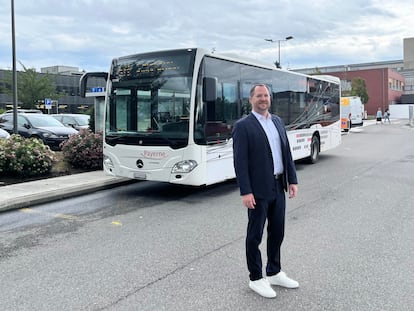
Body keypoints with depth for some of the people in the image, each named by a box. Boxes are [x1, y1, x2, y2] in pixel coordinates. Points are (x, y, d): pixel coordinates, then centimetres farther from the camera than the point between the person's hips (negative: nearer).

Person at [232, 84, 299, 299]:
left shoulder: (278, 121, 12)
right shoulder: (243, 126, -9)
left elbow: (286, 153, 14)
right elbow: (240, 161, -14)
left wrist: (292, 180, 7)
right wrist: (245, 192, -19)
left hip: (278, 187, 7)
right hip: (258, 190, -7)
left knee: (277, 232, 15)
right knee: (255, 234, 5)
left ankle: (274, 273, 32)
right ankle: (256, 278, 19)